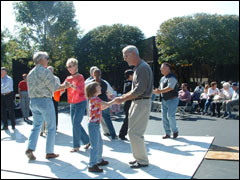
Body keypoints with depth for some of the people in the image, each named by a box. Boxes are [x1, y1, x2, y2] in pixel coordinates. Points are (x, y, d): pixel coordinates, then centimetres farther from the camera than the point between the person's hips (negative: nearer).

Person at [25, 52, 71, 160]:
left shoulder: (30, 73, 12)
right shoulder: (45, 71, -11)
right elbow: (54, 87, -11)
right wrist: (64, 86, 6)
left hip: (33, 101, 7)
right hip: (45, 101, -7)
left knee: (36, 126, 17)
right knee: (51, 127, 5)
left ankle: (30, 149, 4)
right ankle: (49, 152, 9)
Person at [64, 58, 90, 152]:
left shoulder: (80, 77, -8)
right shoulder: (68, 78, 11)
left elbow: (79, 89, -22)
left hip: (80, 103, -7)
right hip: (72, 103, 7)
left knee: (76, 123, -10)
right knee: (75, 124, 7)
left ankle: (76, 146, -1)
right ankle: (87, 140, 22)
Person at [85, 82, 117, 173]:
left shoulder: (95, 99, 14)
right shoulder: (94, 98, -16)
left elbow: (102, 107, 23)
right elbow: (107, 104, -16)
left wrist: (113, 102, 15)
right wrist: (115, 100, -1)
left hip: (96, 124, 10)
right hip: (93, 124, -10)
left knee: (99, 142, 21)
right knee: (95, 145, -8)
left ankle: (99, 160, 35)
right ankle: (92, 166, -3)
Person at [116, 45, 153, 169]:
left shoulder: (142, 68, -16)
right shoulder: (138, 68, 15)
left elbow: (139, 90, -23)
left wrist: (123, 99, -17)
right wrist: (125, 95, 12)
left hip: (142, 103, -10)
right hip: (137, 102, 10)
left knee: (134, 133, -6)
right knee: (134, 132, 15)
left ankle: (142, 161, 6)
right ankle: (139, 157, 26)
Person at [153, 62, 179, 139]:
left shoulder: (172, 77, -13)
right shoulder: (162, 78, 14)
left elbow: (170, 88, -24)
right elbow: (160, 88, 19)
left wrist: (159, 91, -24)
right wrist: (157, 91, -3)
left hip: (172, 100, -8)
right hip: (164, 100, 8)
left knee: (170, 116, -12)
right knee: (164, 117, 6)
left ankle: (175, 131, 9)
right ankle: (167, 133, 15)